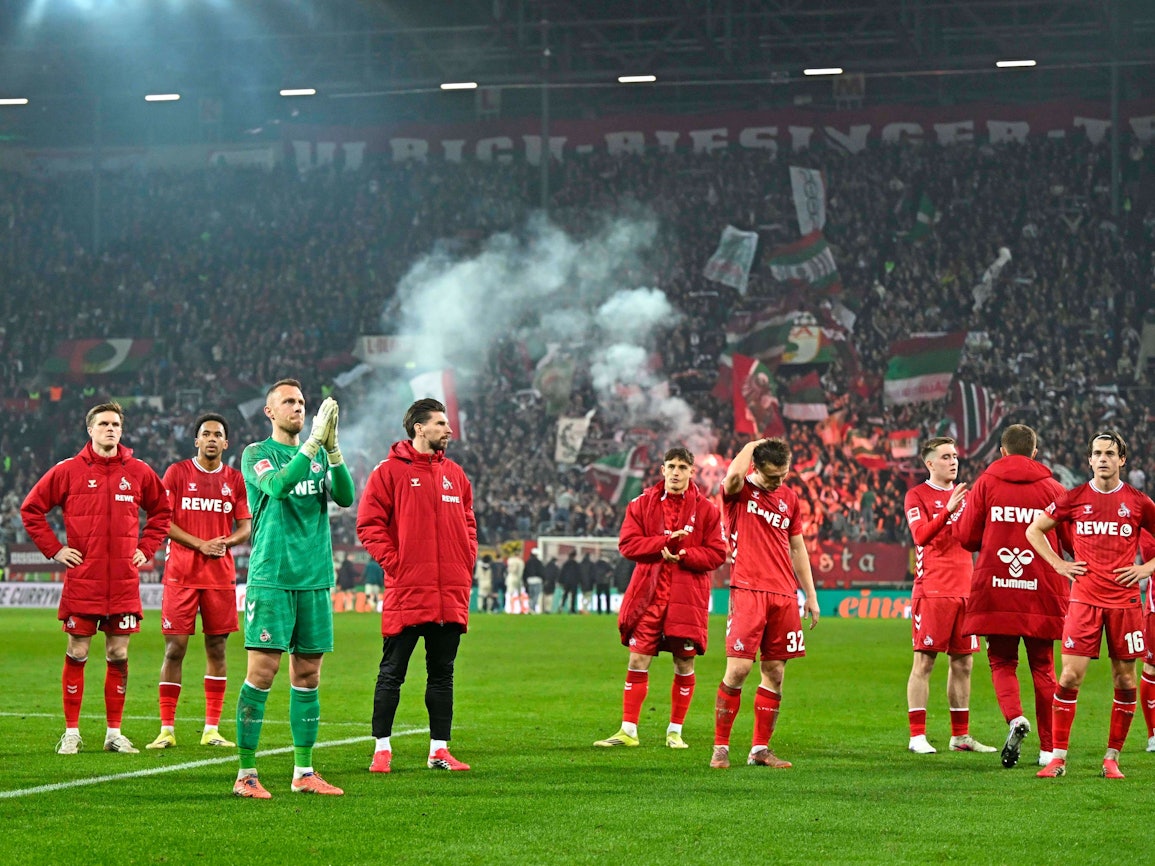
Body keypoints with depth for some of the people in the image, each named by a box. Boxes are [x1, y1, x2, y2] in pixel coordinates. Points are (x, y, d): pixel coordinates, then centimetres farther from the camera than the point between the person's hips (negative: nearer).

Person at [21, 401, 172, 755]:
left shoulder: (138, 472, 6)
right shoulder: (68, 470, 0)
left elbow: (161, 510, 21)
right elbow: (31, 509, 6)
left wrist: (146, 548, 11)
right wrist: (54, 549, 0)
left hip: (124, 581, 2)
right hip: (81, 579, -2)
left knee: (118, 656, 5)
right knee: (77, 654, 1)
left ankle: (114, 732, 12)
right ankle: (71, 732, 7)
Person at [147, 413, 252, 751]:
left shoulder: (235, 479, 10)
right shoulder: (177, 473, 2)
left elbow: (245, 528, 11)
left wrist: (226, 541, -11)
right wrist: (200, 544, -13)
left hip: (221, 576, 3)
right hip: (181, 573, -2)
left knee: (216, 649, 3)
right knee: (175, 648, -4)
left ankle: (211, 729, 9)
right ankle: (166, 729, 0)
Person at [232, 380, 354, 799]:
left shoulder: (320, 456, 14)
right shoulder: (256, 453, 1)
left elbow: (345, 496, -2)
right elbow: (277, 485, -19)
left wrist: (332, 448, -16)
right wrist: (314, 441, -25)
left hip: (315, 579, 5)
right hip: (271, 577, -5)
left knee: (307, 675, 7)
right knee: (261, 672, -8)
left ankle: (304, 772, 14)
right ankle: (246, 773, -4)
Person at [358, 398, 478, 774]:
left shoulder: (455, 474, 14)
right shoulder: (390, 471, -3)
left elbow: (468, 523, 20)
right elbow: (368, 524, -6)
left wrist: (466, 563, 6)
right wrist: (393, 561, -12)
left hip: (451, 594, 5)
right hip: (406, 591, -5)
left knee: (442, 674, 9)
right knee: (391, 673, 1)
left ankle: (440, 750, 15)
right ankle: (382, 749, 6)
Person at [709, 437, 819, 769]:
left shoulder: (790, 498, 14)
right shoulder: (738, 491, -1)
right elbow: (734, 474, -27)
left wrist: (811, 595, 19)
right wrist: (753, 444, -9)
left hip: (784, 595, 5)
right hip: (748, 591, -5)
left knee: (775, 674, 5)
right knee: (738, 669, -11)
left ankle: (760, 749, 12)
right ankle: (720, 748, -3)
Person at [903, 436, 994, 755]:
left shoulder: (964, 494, 16)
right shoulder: (917, 495, -2)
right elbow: (921, 536, -15)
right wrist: (948, 510, -26)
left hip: (964, 590, 6)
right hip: (932, 591, -6)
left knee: (963, 663, 8)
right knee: (924, 661, -5)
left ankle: (961, 735, 14)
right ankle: (917, 736, -3)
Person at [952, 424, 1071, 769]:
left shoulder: (985, 484, 2)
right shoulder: (1052, 488, 3)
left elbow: (966, 537, 1)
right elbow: (1072, 542, 3)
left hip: (995, 590, 0)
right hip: (1042, 593, 1)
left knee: (1001, 662, 10)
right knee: (1042, 667, 10)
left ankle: (1015, 718, -18)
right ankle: (1049, 747, 9)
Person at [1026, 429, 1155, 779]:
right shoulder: (1073, 498, 3)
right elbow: (1034, 530, 15)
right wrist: (1059, 564, 6)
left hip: (1124, 601, 1)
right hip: (1084, 599, 0)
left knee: (1125, 680, 2)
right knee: (1070, 675, -7)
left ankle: (1112, 758, 13)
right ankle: (1058, 757, 0)